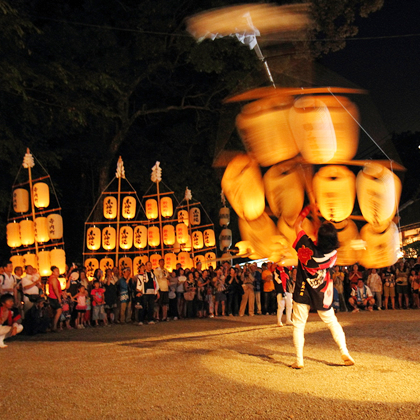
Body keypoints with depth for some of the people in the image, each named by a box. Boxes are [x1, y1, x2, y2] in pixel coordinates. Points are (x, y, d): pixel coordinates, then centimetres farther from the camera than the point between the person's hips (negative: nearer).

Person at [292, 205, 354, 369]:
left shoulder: (307, 247, -20)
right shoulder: (333, 254, -13)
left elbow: (297, 225, -5)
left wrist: (307, 209, 4)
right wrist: (328, 225, 15)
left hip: (302, 292, -2)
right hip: (322, 294, 3)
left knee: (298, 325, 6)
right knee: (332, 322, 17)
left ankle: (299, 360, 2)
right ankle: (345, 353, 11)